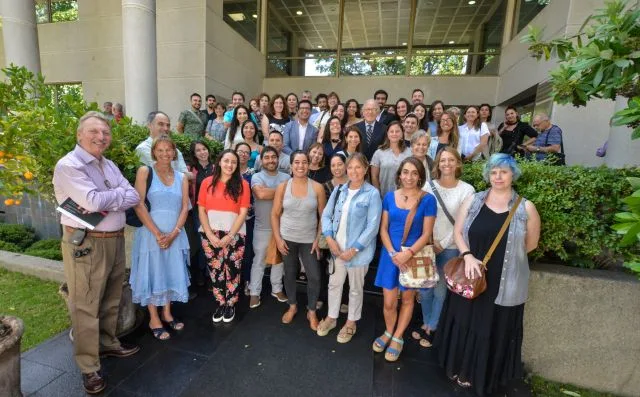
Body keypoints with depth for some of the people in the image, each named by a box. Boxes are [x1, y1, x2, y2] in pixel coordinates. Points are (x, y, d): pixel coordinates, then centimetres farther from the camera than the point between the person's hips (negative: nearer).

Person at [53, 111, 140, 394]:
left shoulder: (109, 165, 11)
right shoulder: (68, 165, -12)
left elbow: (134, 197, 2)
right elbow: (93, 201, -24)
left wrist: (105, 203, -14)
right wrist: (118, 193, -7)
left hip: (116, 240, 7)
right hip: (86, 244, -7)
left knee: (111, 299, 19)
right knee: (86, 306, 4)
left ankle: (108, 344, 38)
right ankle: (89, 367, 19)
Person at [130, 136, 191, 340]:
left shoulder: (182, 177, 8)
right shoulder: (144, 172, -2)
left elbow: (185, 208, 3)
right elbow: (139, 205, -9)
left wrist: (173, 233, -9)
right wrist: (157, 233, -14)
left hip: (175, 235, 4)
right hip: (151, 233, -3)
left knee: (172, 273, 12)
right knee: (152, 272, 5)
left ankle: (167, 313, 30)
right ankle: (154, 319, 21)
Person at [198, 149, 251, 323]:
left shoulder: (242, 184, 0)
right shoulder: (207, 182, 4)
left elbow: (243, 213, -4)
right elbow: (201, 211, 3)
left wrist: (229, 237, -10)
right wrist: (210, 235, -7)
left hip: (234, 234, -1)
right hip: (210, 234, 2)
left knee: (232, 271, 5)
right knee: (215, 271, 9)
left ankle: (231, 305, 26)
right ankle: (220, 304, 29)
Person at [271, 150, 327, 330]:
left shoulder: (317, 187, -6)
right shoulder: (282, 187, -4)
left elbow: (323, 216, -2)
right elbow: (275, 215, 0)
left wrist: (319, 239, -6)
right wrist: (278, 238, -5)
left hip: (309, 240, -1)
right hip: (287, 239, 1)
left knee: (314, 277, 1)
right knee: (290, 274, 15)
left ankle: (312, 312, 25)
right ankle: (292, 306, 39)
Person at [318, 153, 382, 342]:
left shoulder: (372, 194, -12)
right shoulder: (339, 190, 3)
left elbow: (372, 226, -15)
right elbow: (326, 215, 5)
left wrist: (353, 249, -17)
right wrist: (329, 238, -10)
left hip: (358, 250, -4)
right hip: (337, 247, 4)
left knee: (355, 288, 15)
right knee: (334, 283, 18)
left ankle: (351, 323, 37)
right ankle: (331, 317, 40)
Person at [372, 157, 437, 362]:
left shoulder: (427, 199, -8)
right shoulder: (390, 196, 0)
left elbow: (426, 234, -8)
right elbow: (383, 229, 1)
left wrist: (407, 254, -19)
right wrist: (393, 253, -11)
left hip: (414, 256, -1)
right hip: (390, 255, 2)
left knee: (407, 299, 15)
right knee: (389, 301, 7)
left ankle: (398, 338, 35)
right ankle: (388, 333, 36)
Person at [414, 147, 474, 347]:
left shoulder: (467, 190, -5)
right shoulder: (429, 185, 1)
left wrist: (443, 244, -8)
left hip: (450, 247, -2)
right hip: (427, 245, 2)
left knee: (440, 289, 8)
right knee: (425, 287, 11)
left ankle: (432, 327, 27)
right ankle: (426, 323, 32)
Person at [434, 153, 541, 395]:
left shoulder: (526, 208, -4)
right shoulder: (472, 201, -1)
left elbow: (531, 244, 5)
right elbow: (457, 233, 0)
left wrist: (505, 256, 1)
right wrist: (468, 256, -14)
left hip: (505, 282, -1)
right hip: (471, 277, 1)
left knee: (495, 330, 13)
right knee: (466, 323, 16)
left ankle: (484, 376, 37)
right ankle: (461, 369, 39)